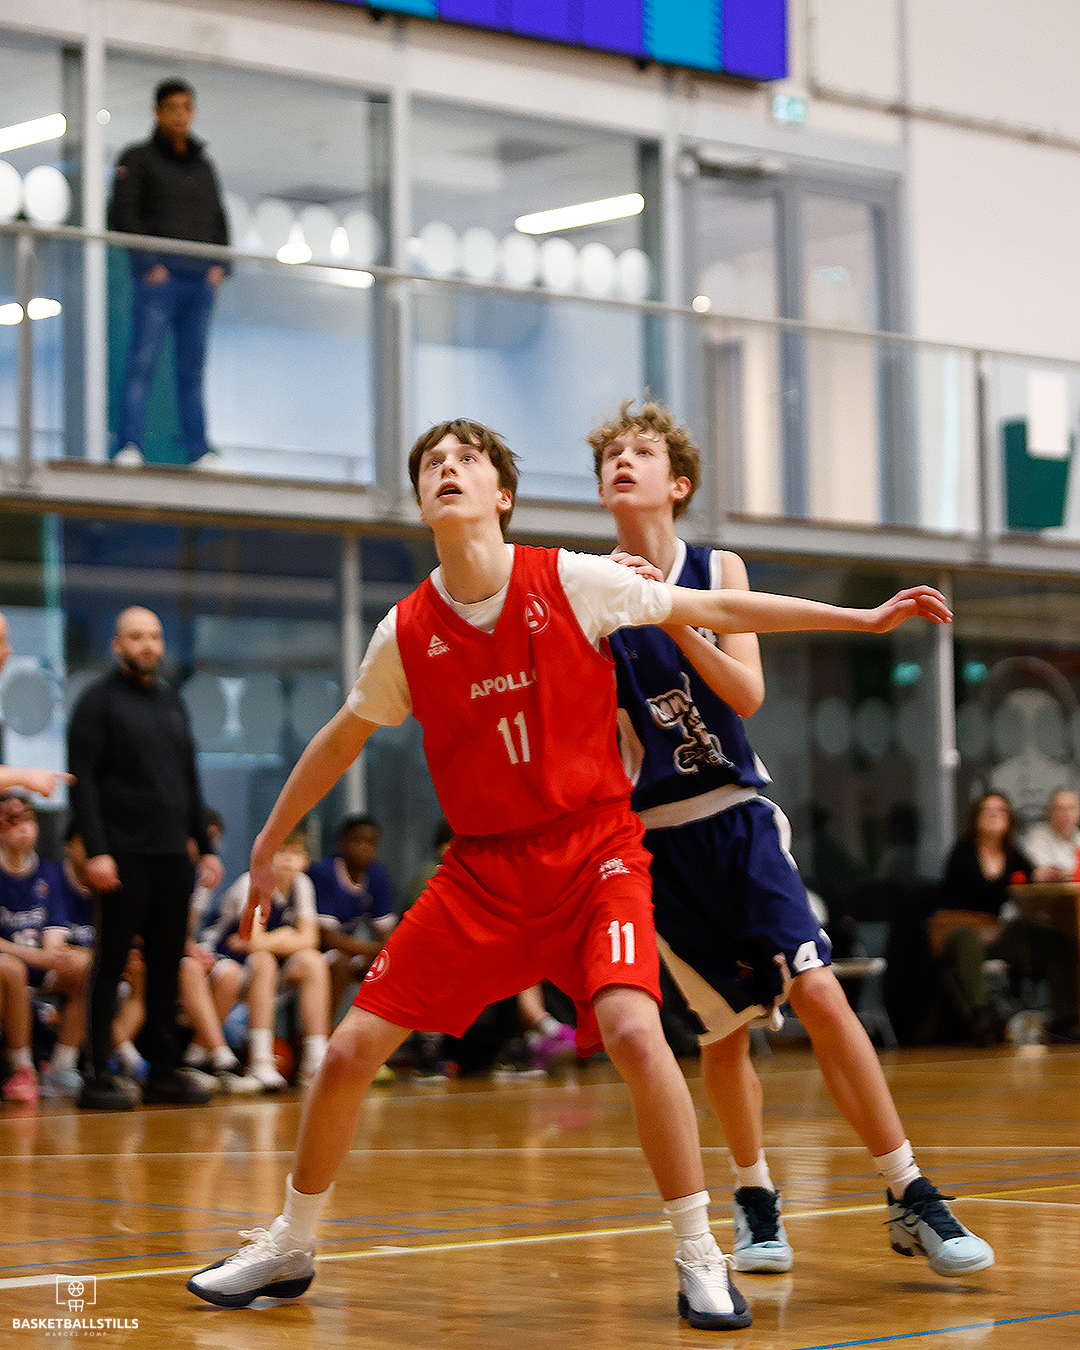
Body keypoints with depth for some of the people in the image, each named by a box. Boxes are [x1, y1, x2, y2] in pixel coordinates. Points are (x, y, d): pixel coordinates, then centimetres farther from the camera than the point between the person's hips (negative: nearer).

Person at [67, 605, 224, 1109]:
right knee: (111, 965, -4)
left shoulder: (172, 702, 18)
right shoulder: (99, 700, -2)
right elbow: (82, 779, -9)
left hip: (174, 855, 6)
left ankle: (163, 1070, 12)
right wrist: (96, 850, -17)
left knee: (168, 966, 7)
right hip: (125, 858, -6)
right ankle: (98, 1076, -2)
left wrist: (205, 846, 16)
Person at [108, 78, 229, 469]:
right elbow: (122, 214, -5)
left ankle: (199, 450, 3)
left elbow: (218, 222, 23)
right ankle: (130, 445, -19)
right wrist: (148, 262, -14)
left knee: (192, 367, 4)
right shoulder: (138, 158, 5)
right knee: (144, 360, -13)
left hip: (200, 279, 5)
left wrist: (220, 266, 6)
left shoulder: (203, 166, 20)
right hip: (158, 276, -5)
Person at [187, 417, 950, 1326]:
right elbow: (343, 739, 14)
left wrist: (865, 618, -2)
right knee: (351, 1051, -3)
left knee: (632, 1028, -27)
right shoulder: (406, 634, -3)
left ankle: (699, 1258, -9)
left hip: (595, 850, -2)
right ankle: (290, 1249, 19)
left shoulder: (571, 583, -10)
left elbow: (715, 610, -2)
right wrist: (268, 847, 21)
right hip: (482, 867, 3)